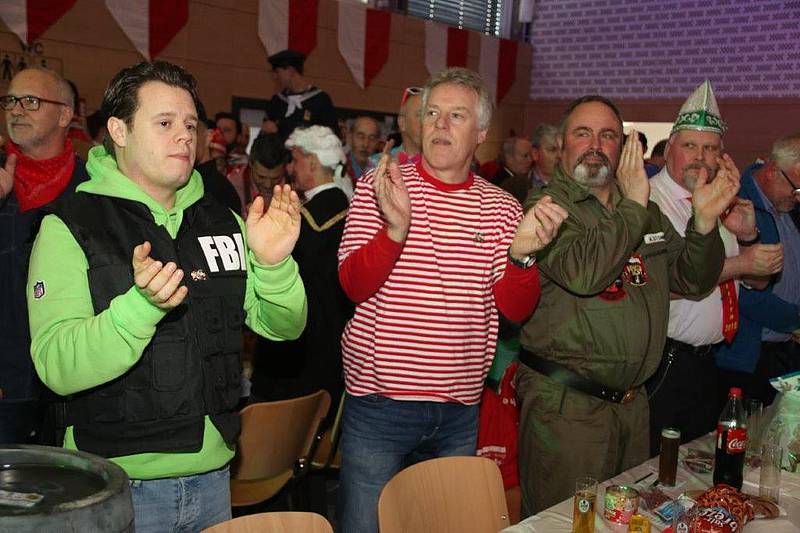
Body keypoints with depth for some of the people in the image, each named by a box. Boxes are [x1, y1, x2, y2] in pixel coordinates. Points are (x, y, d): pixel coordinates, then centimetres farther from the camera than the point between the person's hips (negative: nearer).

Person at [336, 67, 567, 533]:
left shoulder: (501, 207, 3)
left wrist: (521, 254, -24)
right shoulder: (380, 186, -4)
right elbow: (354, 285, -14)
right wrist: (397, 228, -31)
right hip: (379, 403, -2)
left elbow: (516, 309, -3)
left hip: (459, 411, 3)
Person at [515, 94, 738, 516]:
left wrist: (705, 220, -7)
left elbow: (693, 282, 10)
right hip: (565, 405, -6)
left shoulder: (646, 211, 12)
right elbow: (582, 273, -26)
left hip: (632, 400, 7)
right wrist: (633, 205, -17)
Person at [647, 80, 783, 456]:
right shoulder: (650, 201, -13)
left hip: (708, 363, 8)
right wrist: (740, 264, -20)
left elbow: (758, 280, 14)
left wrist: (748, 236, -5)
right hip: (664, 364, -8)